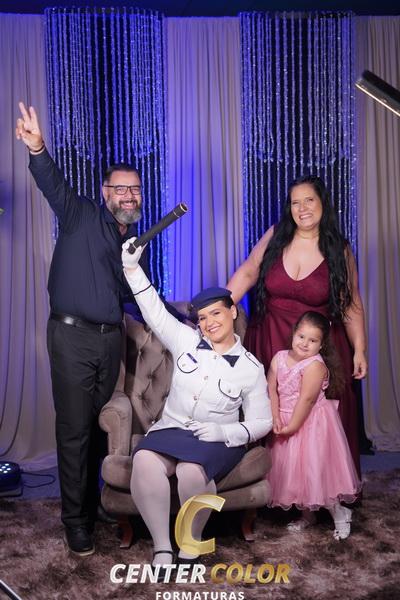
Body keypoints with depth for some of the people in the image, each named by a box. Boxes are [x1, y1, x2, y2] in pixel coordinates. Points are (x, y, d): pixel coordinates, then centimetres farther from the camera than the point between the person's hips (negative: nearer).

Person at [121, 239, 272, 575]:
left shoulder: (251, 368, 3)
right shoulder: (186, 341, 10)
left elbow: (262, 421, 4)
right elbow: (155, 311, 10)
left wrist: (224, 432, -13)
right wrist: (132, 268, 3)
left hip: (219, 440, -2)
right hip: (170, 430, 2)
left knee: (192, 471, -36)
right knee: (144, 462, -33)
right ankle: (162, 549, -20)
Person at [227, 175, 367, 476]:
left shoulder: (339, 250, -3)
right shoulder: (275, 237, -1)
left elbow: (351, 304, 1)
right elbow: (246, 274, 4)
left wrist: (359, 350, -1)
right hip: (272, 343, 1)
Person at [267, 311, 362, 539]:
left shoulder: (315, 365, -20)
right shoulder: (279, 358, -1)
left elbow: (307, 399, -22)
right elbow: (272, 390, -3)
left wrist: (292, 426, -20)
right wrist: (275, 418, -13)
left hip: (311, 424, -7)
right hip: (286, 422, 7)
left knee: (315, 470, -4)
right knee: (294, 470, 16)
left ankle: (339, 513, 17)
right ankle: (307, 514, 34)